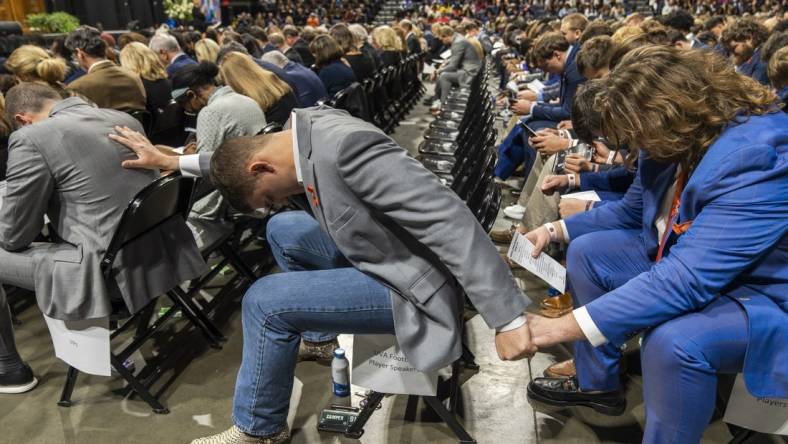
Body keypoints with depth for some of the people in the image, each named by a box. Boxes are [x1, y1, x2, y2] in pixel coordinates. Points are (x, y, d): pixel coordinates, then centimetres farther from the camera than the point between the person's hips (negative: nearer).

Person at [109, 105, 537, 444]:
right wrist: (171, 161, 23)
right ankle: (321, 322, 32)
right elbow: (239, 153, 21)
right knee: (283, 229, 14)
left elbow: (449, 220, -32)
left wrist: (508, 318, -30)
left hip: (411, 287, -9)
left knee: (265, 302, -12)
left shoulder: (346, 147, -30)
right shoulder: (304, 133, -2)